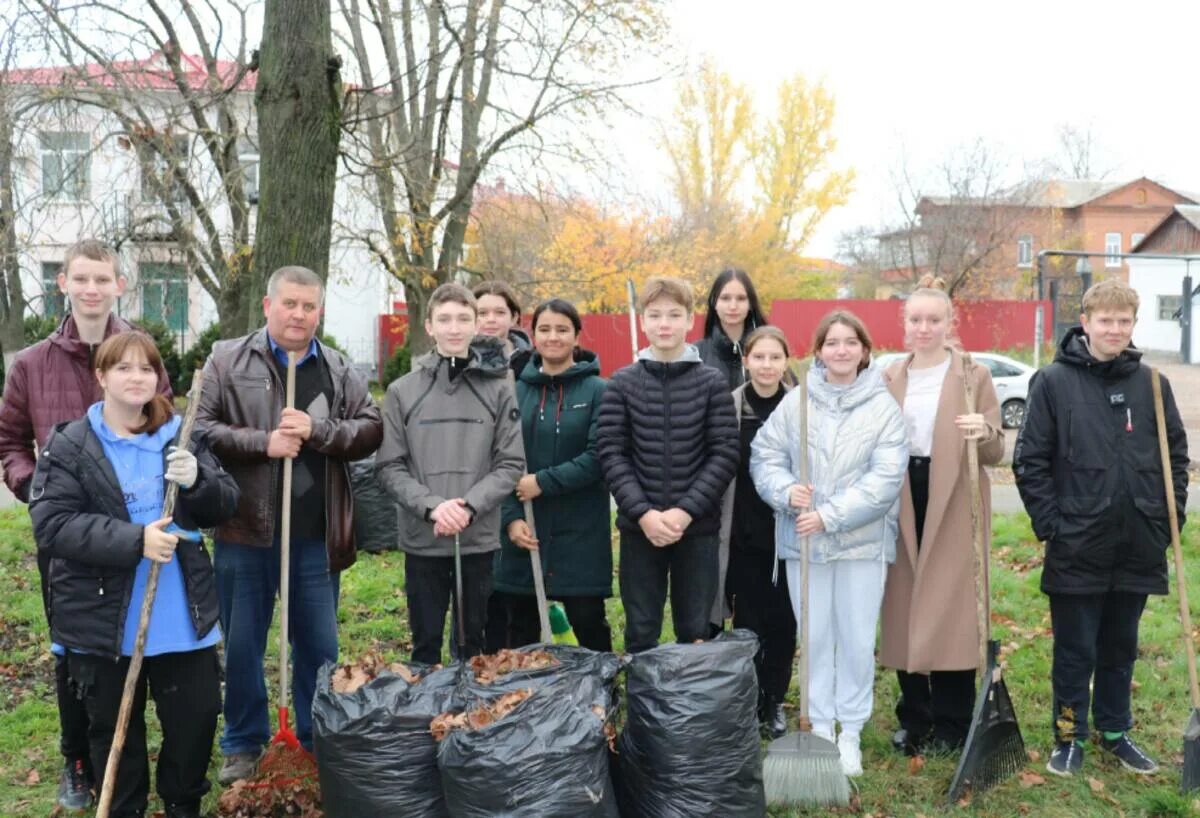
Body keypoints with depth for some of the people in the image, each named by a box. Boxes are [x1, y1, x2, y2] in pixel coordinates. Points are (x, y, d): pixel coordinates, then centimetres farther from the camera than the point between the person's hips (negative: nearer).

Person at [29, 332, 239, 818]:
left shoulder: (182, 436, 5)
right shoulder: (69, 446, -4)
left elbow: (225, 507, 3)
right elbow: (51, 526, -13)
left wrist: (197, 481, -20)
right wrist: (133, 540, -24)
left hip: (183, 619, 2)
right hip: (104, 620, -2)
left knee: (196, 718, 10)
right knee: (115, 731, 13)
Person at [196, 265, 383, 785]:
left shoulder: (340, 370, 7)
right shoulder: (227, 359, 1)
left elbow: (371, 430, 2)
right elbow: (199, 427, -5)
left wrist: (316, 429, -14)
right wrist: (262, 443, -17)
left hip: (316, 535, 2)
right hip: (245, 530, -1)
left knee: (319, 645, 12)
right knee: (243, 645, 10)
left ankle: (318, 744, 28)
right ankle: (244, 745, 26)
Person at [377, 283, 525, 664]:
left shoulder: (498, 390, 1)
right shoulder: (402, 391, 1)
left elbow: (511, 464, -2)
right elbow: (390, 467, -1)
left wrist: (469, 506, -16)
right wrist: (431, 506, -16)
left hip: (479, 539, 0)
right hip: (421, 539, 0)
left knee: (475, 644, 12)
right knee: (425, 646, 11)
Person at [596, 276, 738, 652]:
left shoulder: (712, 383, 2)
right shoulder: (622, 383, 4)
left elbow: (725, 453, -4)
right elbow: (610, 453, -2)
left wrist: (685, 511, -14)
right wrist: (642, 512, -14)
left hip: (698, 527, 0)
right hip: (639, 527, 1)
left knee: (696, 634, 8)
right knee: (640, 634, 9)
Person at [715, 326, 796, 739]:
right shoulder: (730, 407, -1)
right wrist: (717, 529, 0)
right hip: (743, 534, 0)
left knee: (782, 621, 6)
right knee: (749, 620, 5)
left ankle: (774, 702, 23)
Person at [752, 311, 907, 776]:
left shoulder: (883, 407, -4)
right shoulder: (795, 402, 1)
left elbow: (885, 477, -11)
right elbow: (765, 457, 4)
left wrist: (830, 515, -18)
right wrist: (787, 491, -17)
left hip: (862, 541, -1)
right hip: (803, 539, 1)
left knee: (858, 640, 7)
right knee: (814, 637, 11)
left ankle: (851, 732, 23)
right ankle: (820, 727, 25)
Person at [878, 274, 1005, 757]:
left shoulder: (974, 376, -1)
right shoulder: (889, 379, 10)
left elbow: (995, 454, -4)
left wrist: (986, 434, -26)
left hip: (954, 510, -3)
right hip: (903, 507, 4)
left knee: (951, 615, -2)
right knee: (905, 615, 7)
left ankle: (951, 726, 9)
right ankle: (914, 719, 19)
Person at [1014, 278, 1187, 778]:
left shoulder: (1150, 384, 4)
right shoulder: (1054, 381, -5)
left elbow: (1177, 455, 10)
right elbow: (1029, 461, -5)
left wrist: (1169, 519, 3)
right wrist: (1049, 524, -9)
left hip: (1139, 547, 3)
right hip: (1077, 548, -3)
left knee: (1121, 648, 17)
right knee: (1075, 651, 8)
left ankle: (1115, 732, 32)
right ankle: (1069, 737, 23)